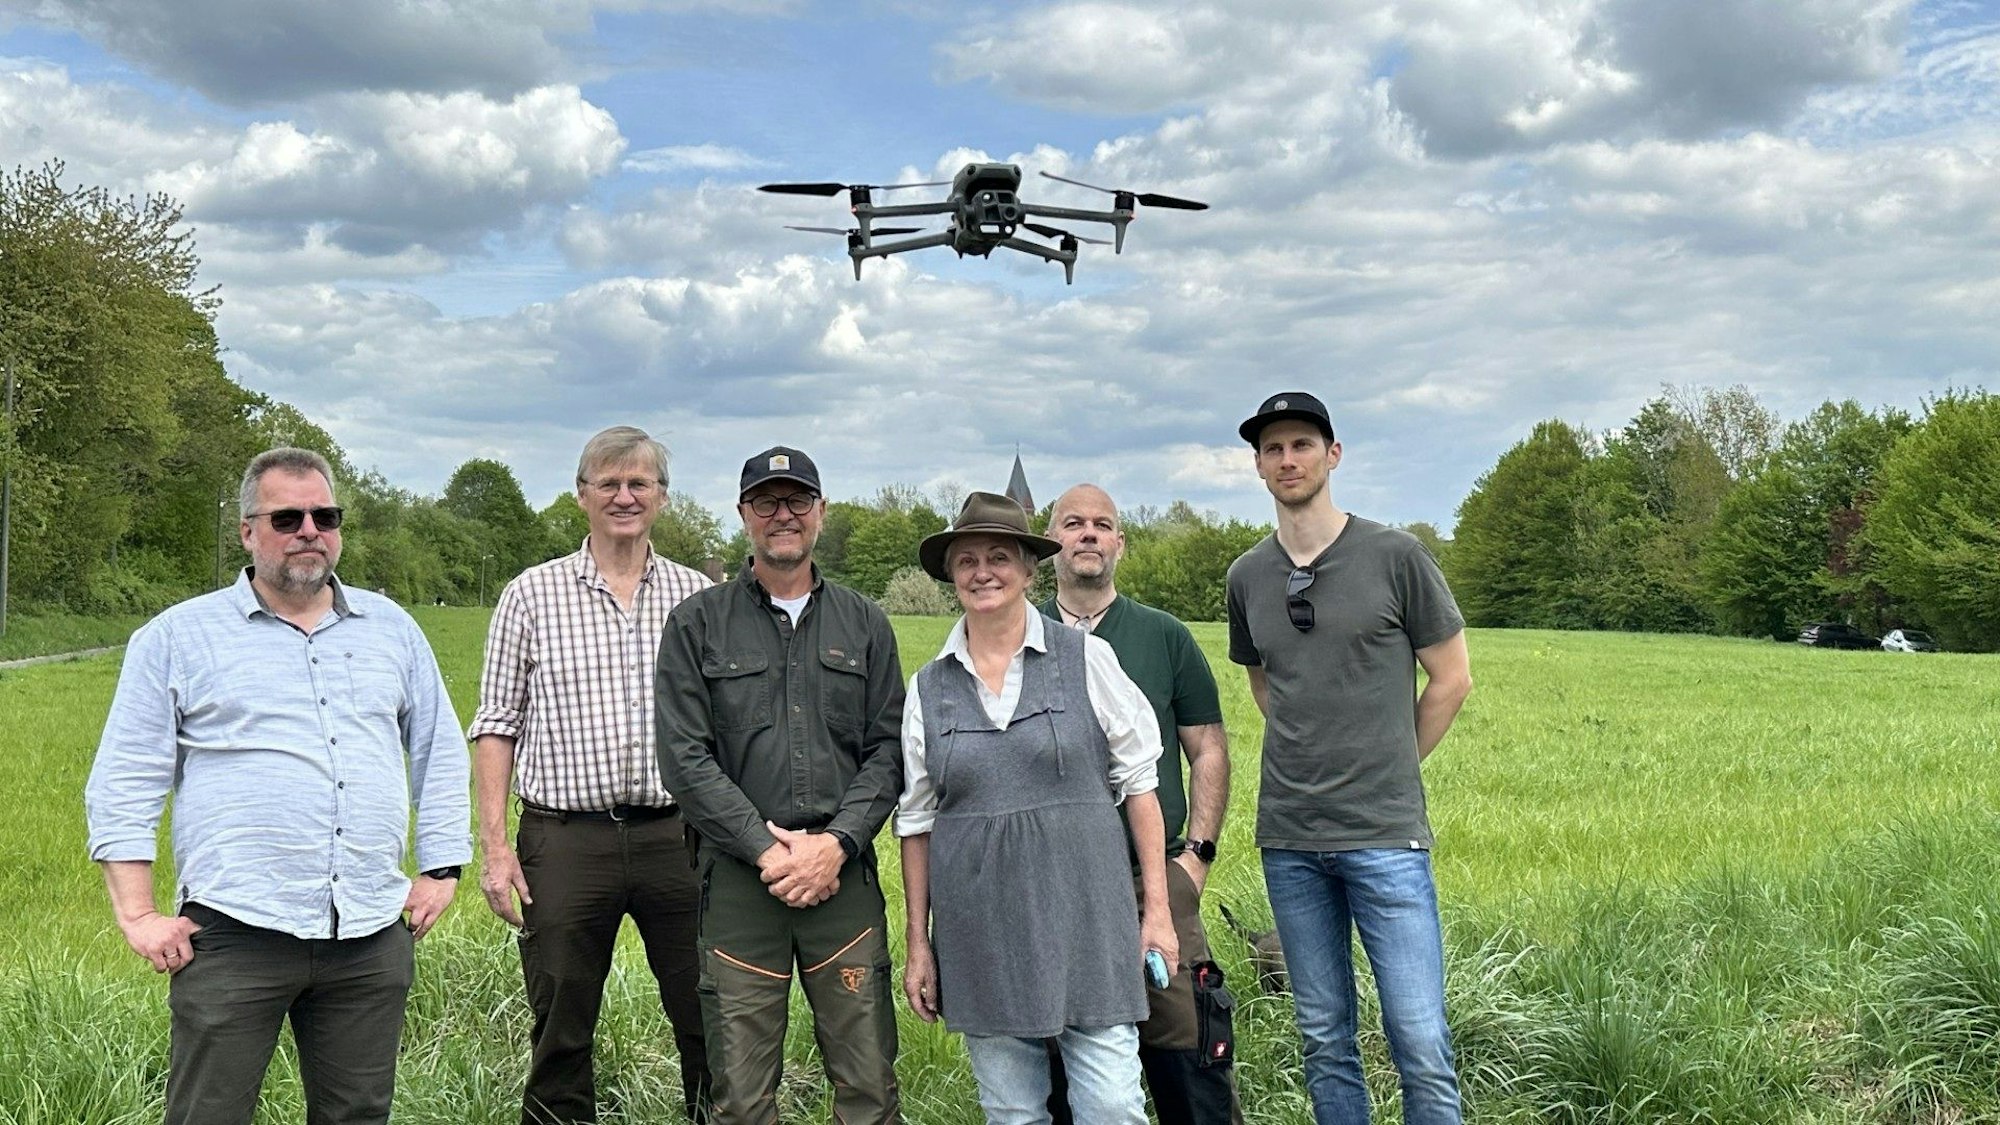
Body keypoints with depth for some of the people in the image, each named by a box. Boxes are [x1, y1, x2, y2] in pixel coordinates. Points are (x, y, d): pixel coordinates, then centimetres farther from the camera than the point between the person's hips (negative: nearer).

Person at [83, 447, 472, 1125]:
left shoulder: (391, 629, 13)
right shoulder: (176, 638, 3)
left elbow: (439, 754, 18)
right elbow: (123, 787, 2)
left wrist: (441, 870, 11)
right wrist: (138, 916, -4)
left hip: (372, 936, 3)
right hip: (235, 937, -3)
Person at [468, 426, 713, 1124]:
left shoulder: (698, 598, 8)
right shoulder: (532, 595, 4)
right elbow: (497, 724, 3)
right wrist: (494, 846, -4)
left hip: (678, 833, 1)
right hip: (566, 838, -1)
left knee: (712, 1026, 6)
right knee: (561, 1035, 8)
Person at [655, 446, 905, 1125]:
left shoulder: (864, 624, 12)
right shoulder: (698, 623, 6)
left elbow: (887, 751, 7)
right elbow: (685, 759, -1)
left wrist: (836, 844, -8)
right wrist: (766, 848, -10)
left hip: (845, 879, 1)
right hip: (739, 883, -1)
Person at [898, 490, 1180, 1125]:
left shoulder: (1085, 660, -1)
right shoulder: (929, 688, 6)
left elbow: (1139, 783, 1)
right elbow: (917, 822, 11)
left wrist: (1157, 909, -1)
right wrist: (918, 943, 10)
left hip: (1084, 913, -2)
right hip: (981, 928, 2)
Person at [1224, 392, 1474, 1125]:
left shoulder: (1395, 556, -4)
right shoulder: (1247, 577, 7)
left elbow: (1452, 680, 3)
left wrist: (1388, 770, 7)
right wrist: (1316, 763, 12)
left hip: (1385, 836, -3)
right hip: (1289, 841, 4)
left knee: (1421, 1044, -4)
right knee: (1324, 1040, 11)